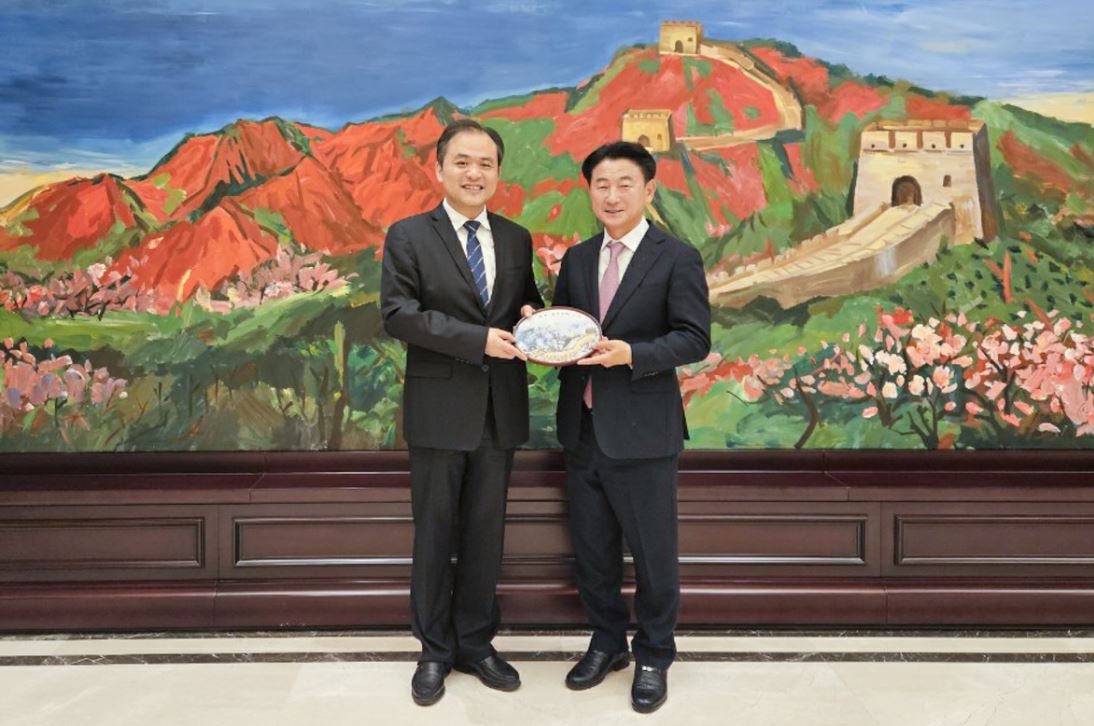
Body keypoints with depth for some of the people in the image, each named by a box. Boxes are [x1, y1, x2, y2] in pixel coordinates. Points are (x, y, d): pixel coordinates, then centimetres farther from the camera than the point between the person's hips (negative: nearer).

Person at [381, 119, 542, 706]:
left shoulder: (516, 239, 9)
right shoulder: (409, 236, -3)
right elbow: (397, 313, -12)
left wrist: (531, 315, -8)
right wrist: (477, 339, -20)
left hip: (501, 410, 4)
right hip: (439, 409, -3)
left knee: (485, 533, 13)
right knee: (435, 534, 9)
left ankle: (476, 643, 29)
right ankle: (435, 651, 25)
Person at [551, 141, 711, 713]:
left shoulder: (677, 258, -5)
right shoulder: (576, 259, 11)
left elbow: (694, 339, -10)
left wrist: (630, 354, -23)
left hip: (642, 431, -5)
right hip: (582, 428, 5)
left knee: (652, 552, 7)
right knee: (591, 549, 16)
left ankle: (654, 657, 26)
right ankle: (606, 643, 35)